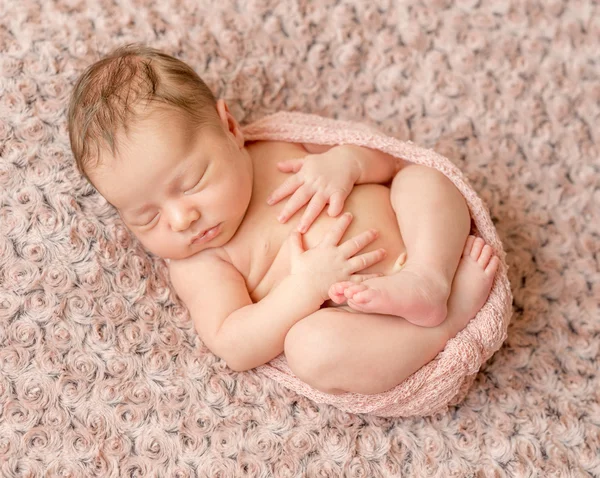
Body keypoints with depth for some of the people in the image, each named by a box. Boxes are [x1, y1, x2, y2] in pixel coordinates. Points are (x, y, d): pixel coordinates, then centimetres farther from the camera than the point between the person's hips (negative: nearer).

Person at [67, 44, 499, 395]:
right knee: (310, 346, -33)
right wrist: (307, 286, -25)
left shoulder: (286, 148, 7)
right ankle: (451, 314, -23)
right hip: (370, 326, -4)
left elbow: (398, 166, 11)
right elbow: (234, 348, -15)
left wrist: (348, 160, -12)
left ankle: (430, 282, -30)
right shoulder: (195, 263, -3)